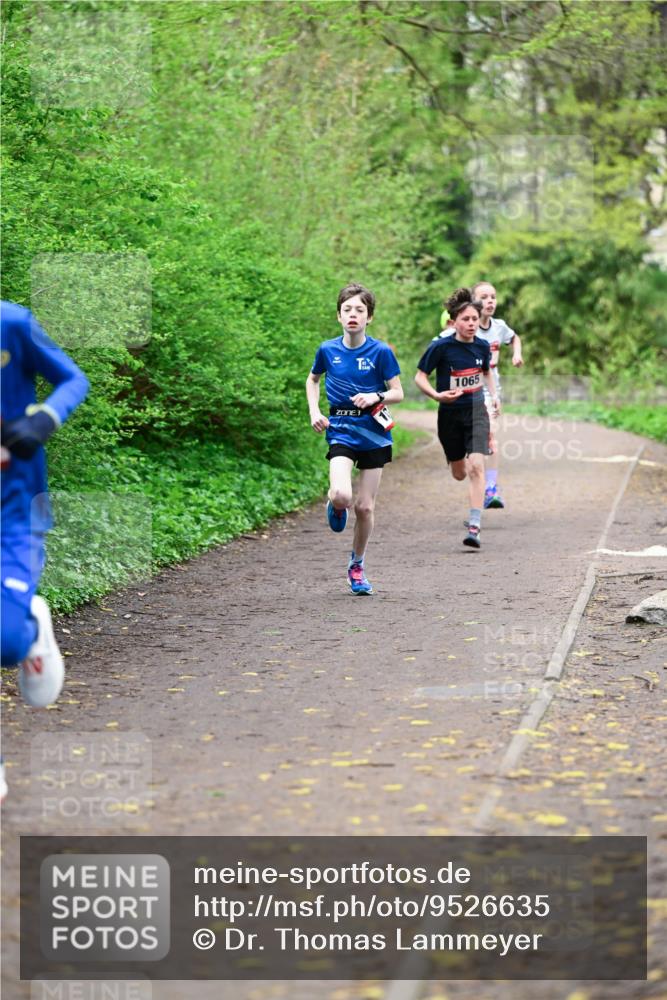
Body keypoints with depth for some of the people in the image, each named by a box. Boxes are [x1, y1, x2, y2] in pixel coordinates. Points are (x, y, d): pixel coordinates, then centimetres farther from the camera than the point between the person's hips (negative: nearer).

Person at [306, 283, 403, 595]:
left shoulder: (380, 352, -7)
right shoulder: (327, 350, -2)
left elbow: (398, 393, -2)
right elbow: (312, 380, 17)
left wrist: (376, 397, -22)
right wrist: (314, 412, 3)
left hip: (374, 434, 0)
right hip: (341, 432, 0)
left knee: (365, 506, 4)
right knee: (341, 495, -23)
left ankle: (357, 565, 24)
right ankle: (336, 507, 16)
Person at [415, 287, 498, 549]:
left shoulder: (482, 346, -1)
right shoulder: (441, 347, -13)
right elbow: (420, 376, -9)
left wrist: (493, 395, 9)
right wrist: (437, 395, -25)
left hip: (476, 411, 1)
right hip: (449, 414, -1)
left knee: (476, 466, -18)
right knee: (459, 473, 12)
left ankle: (474, 526, -18)